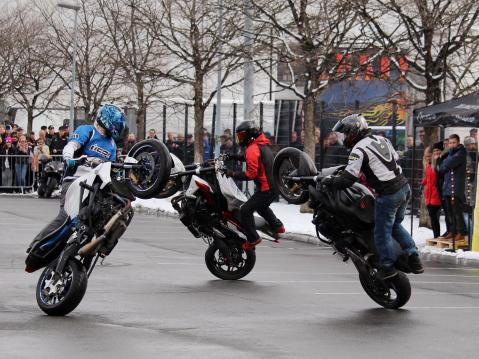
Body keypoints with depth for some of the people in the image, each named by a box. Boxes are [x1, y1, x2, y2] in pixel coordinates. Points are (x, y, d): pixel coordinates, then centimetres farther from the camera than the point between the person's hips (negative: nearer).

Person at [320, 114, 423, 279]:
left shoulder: (359, 149, -12)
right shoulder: (382, 139, 12)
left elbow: (347, 180, -17)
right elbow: (396, 158, 22)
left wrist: (328, 180, -1)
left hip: (388, 194, -8)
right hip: (404, 187, 8)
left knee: (382, 231, 7)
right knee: (395, 225, 24)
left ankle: (387, 266, 17)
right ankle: (413, 258, 20)